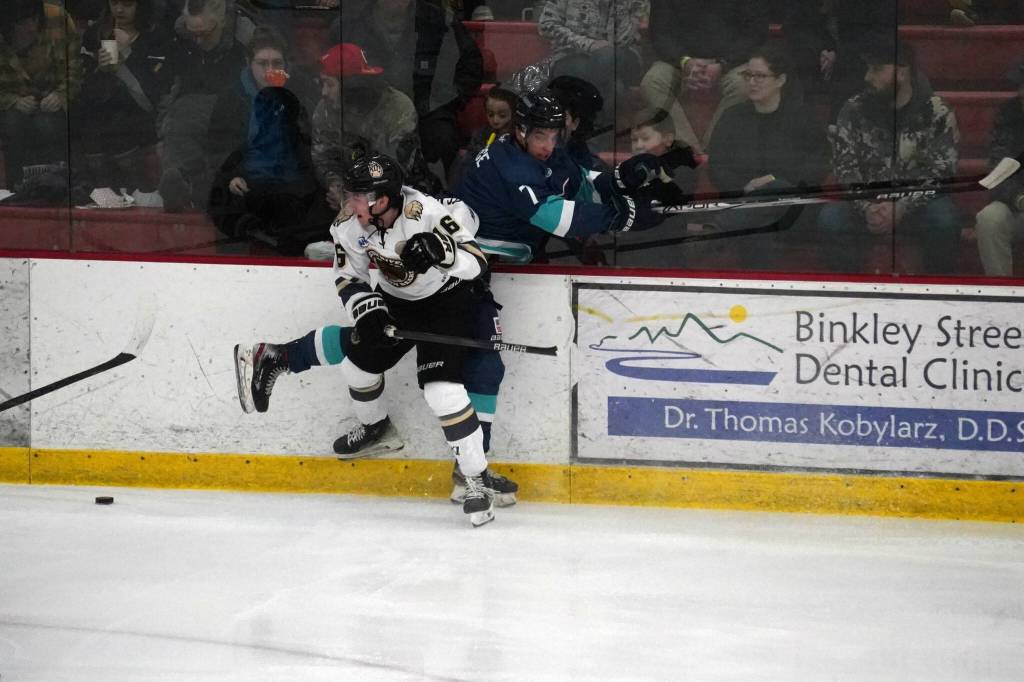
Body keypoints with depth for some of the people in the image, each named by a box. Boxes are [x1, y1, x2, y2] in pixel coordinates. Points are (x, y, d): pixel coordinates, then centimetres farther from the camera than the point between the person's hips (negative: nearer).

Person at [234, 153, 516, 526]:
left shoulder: (427, 213, -33)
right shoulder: (351, 224, -16)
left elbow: (477, 261, -27)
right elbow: (348, 276, -4)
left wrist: (443, 251, -47)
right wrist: (366, 309, -22)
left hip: (447, 298, -6)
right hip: (395, 300, 6)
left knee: (442, 389, -19)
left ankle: (478, 478, -11)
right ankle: (374, 425, 39)